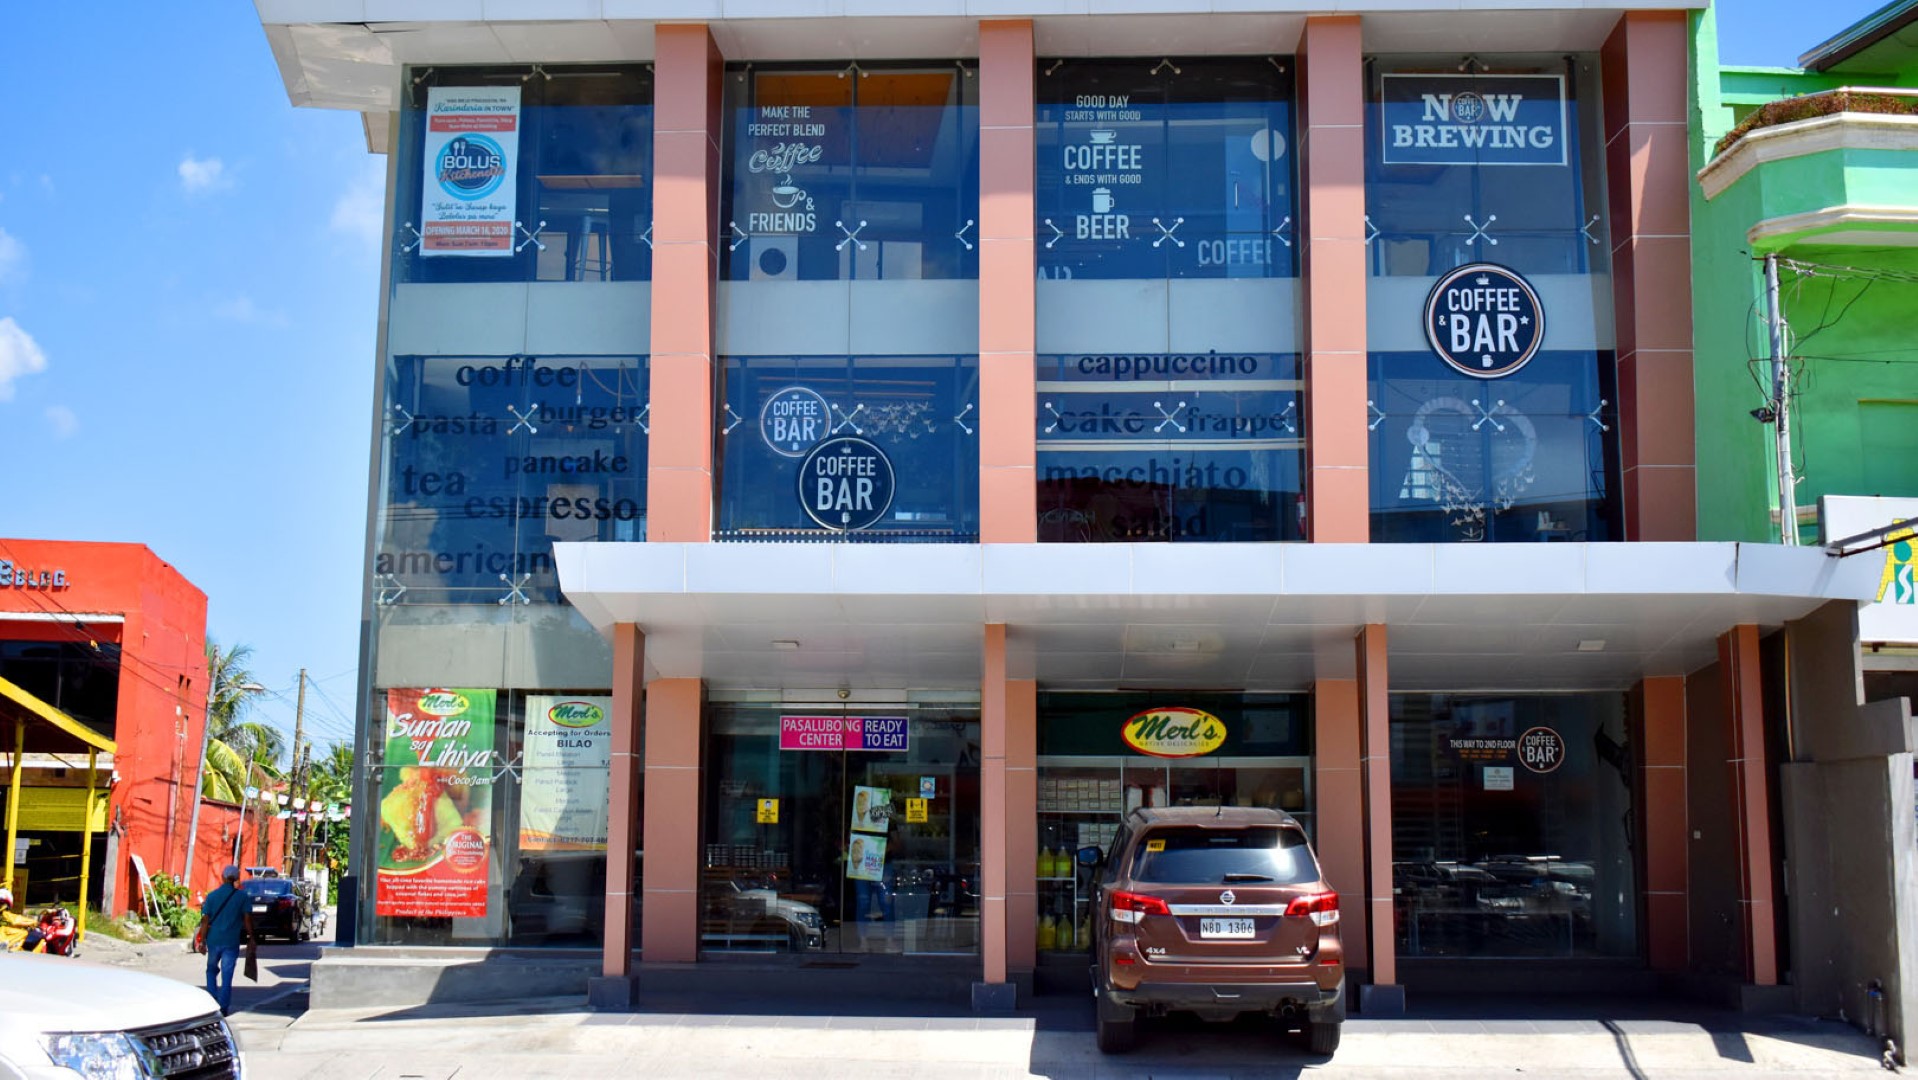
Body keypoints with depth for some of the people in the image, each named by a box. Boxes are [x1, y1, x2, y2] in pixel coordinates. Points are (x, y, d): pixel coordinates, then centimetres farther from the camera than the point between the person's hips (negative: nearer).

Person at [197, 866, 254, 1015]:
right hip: (231, 941, -1)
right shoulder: (242, 896, -3)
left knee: (212, 970, 21)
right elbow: (247, 919, -5)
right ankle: (224, 1008, 2)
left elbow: (205, 920, -2)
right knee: (227, 975, 3)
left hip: (213, 940, 1)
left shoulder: (212, 896, 0)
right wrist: (251, 937, 3)